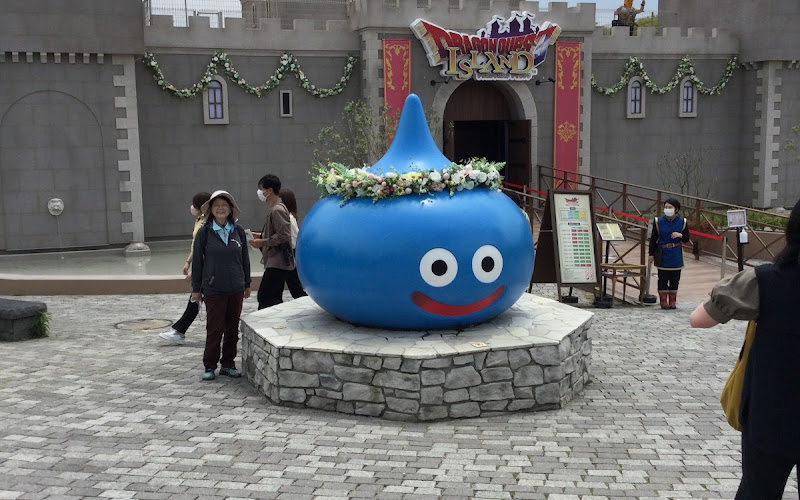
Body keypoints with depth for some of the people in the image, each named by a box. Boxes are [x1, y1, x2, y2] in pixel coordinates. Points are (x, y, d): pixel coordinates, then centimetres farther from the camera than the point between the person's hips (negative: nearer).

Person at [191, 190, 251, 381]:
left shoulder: (238, 231, 4)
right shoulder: (204, 232, -4)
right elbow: (197, 260, 0)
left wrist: (247, 284, 14)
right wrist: (196, 288, 1)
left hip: (236, 289, 3)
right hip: (213, 289, -3)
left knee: (232, 329, 9)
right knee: (214, 329, 0)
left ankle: (228, 364, 21)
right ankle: (209, 366, 13)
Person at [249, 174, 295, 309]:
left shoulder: (277, 210, -15)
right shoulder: (276, 208, 17)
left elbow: (284, 235, -23)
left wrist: (263, 242, -16)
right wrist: (261, 235, 15)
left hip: (277, 263, -11)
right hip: (276, 262, 11)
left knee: (264, 297, -12)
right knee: (275, 299, 13)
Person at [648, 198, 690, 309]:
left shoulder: (682, 222, 2)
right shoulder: (658, 221, -1)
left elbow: (686, 238, 7)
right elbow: (653, 239, 2)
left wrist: (680, 235, -15)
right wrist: (651, 254, 0)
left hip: (676, 255, 1)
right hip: (662, 254, -1)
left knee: (675, 279, 7)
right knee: (663, 278, 1)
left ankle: (672, 301, 17)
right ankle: (663, 301, 8)